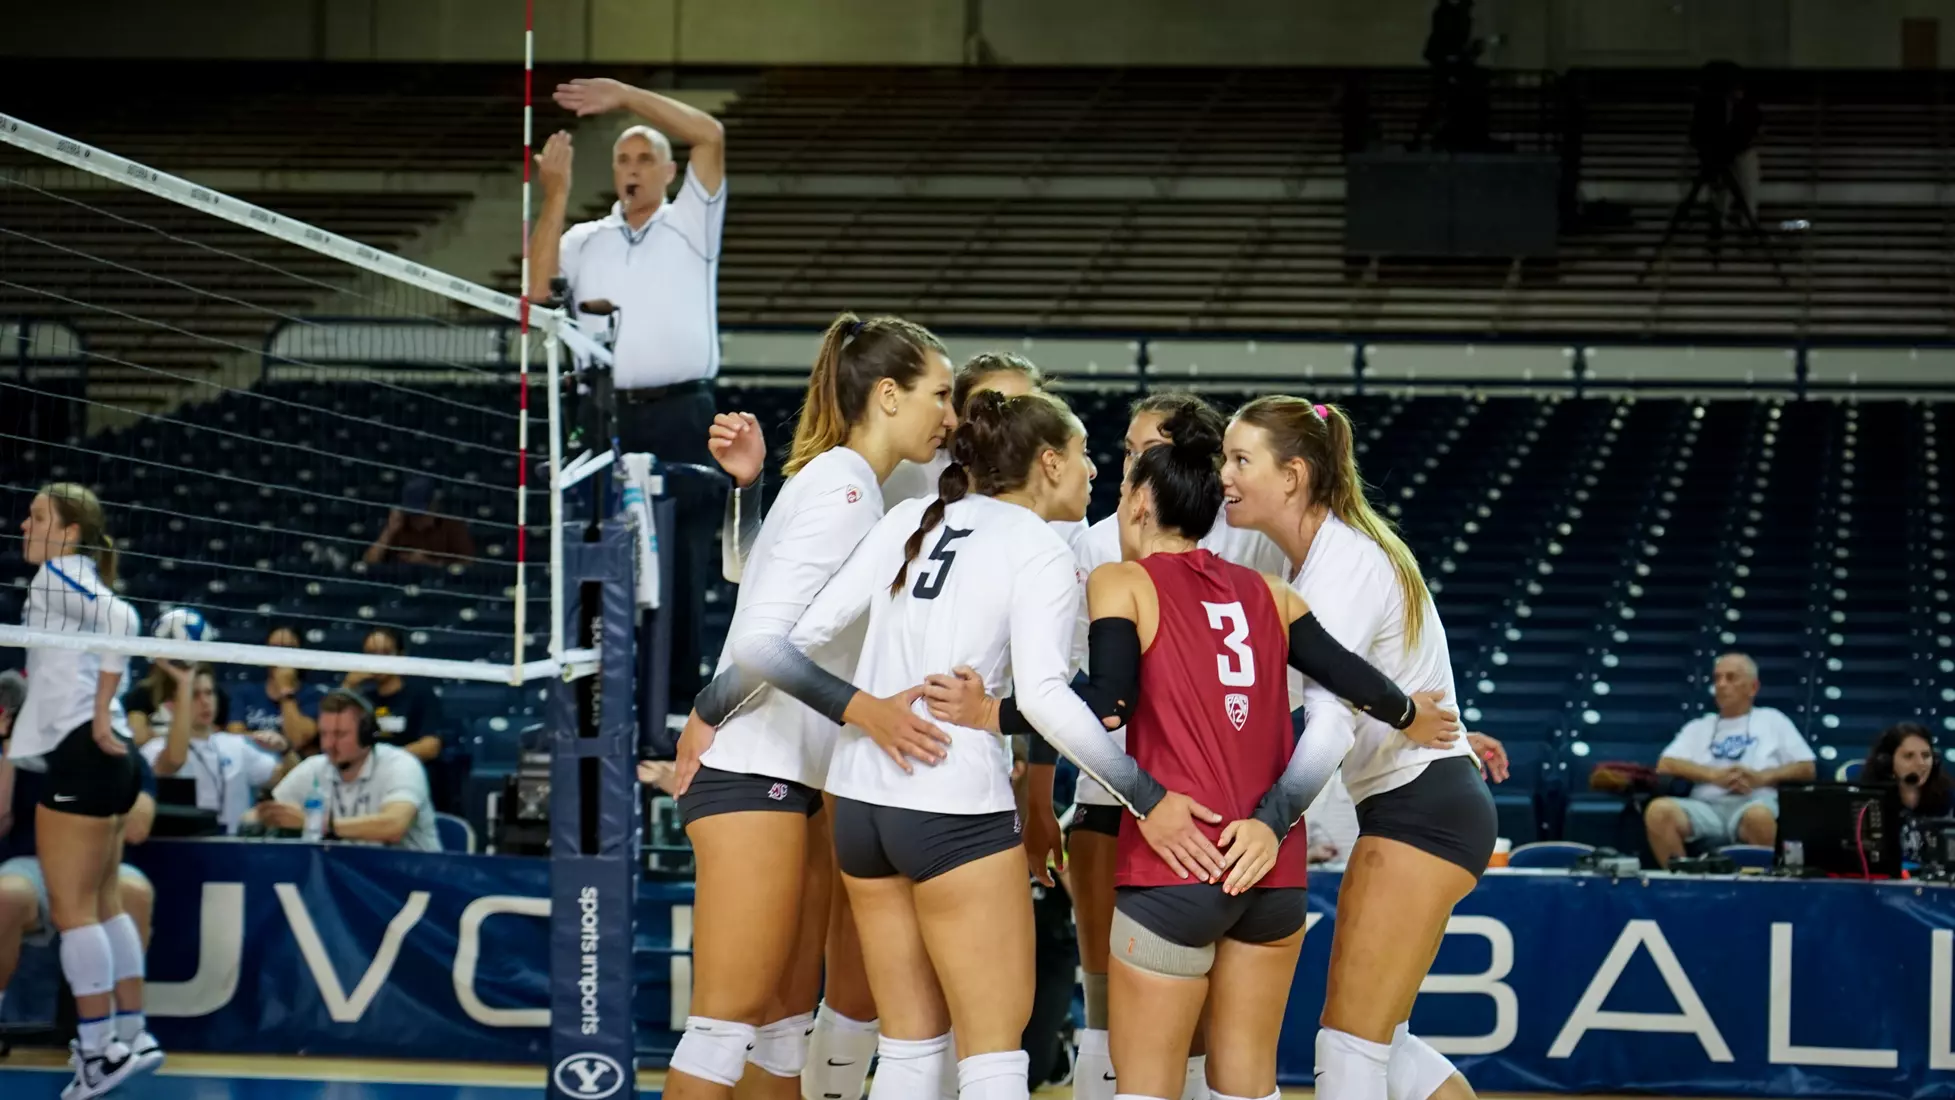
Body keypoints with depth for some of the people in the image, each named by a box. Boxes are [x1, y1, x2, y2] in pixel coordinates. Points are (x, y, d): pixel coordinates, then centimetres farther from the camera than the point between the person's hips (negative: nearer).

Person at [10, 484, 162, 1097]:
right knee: (103, 903, 13)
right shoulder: (75, 580, 18)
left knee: (71, 908, -7)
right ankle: (130, 1038, 15)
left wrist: (99, 714, -24)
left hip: (81, 754, -10)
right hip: (104, 757, 10)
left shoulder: (56, 576, -10)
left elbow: (121, 619, -25)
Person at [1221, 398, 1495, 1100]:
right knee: (1375, 1041, 13)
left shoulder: (1345, 562, -17)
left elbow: (1330, 724, -30)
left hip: (1422, 808, -10)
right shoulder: (1317, 558, 11)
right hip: (1406, 808, 10)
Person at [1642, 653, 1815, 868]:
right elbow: (1665, 765, 13)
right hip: (1705, 806, 2)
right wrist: (1714, 775, -4)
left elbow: (1806, 769, 15)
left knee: (1759, 816, -42)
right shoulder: (1698, 727, 28)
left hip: (1754, 801, -2)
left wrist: (1763, 777, -5)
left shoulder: (1772, 720, 23)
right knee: (1658, 810, -31)